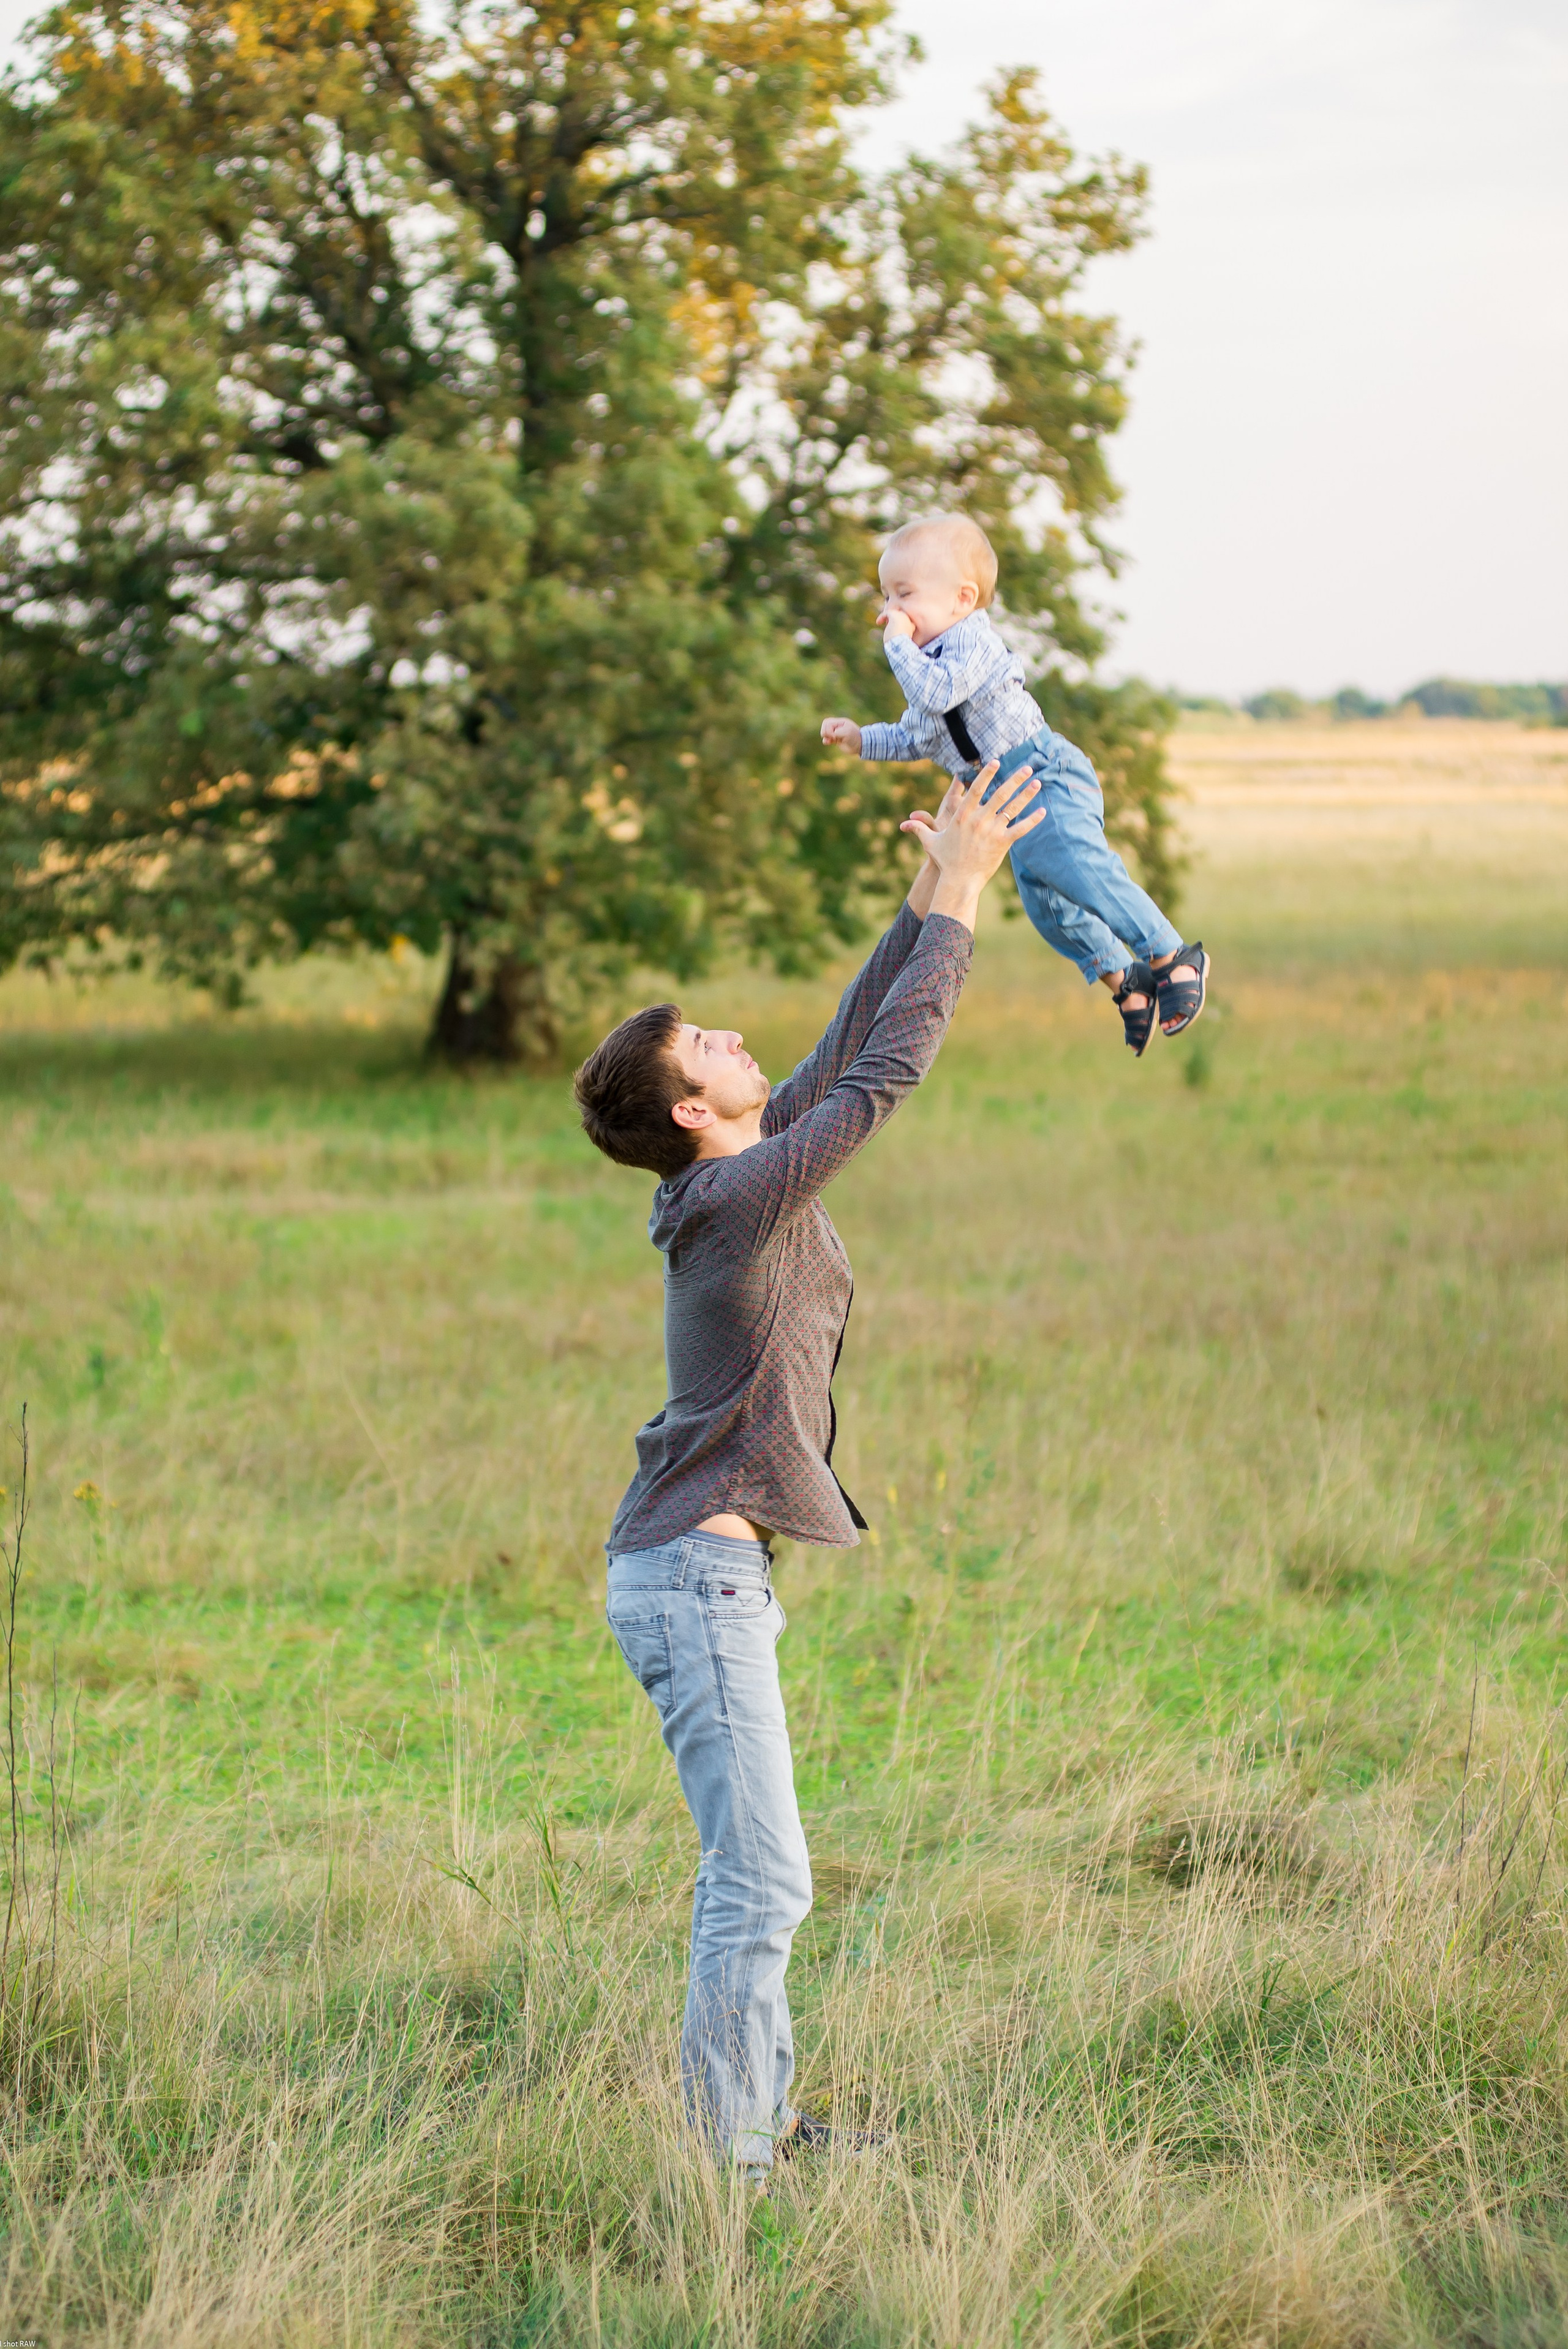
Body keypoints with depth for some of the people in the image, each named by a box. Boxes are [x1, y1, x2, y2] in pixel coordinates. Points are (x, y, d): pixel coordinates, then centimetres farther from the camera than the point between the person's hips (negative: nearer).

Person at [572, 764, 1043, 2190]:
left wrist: (930, 899, 16)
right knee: (761, 1884, -11)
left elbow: (849, 1049, 18)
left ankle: (763, 2116, 25)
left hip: (705, 1573, 10)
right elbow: (883, 1073, -16)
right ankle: (727, 2163, -9)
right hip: (696, 1576, -10)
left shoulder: (743, 1177, 9)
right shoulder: (744, 1193, -17)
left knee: (752, 1874, 17)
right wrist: (958, 897, -10)